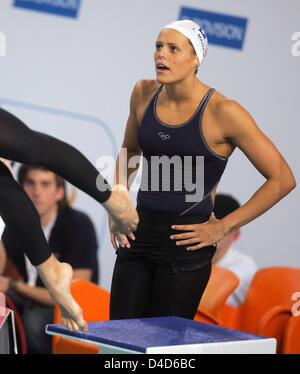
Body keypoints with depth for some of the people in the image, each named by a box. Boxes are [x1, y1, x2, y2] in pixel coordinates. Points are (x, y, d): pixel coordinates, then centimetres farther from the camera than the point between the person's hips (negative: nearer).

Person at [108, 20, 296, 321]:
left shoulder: (222, 112, -12)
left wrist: (223, 227, -7)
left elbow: (282, 179, -8)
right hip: (138, 236, 5)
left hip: (186, 243, -5)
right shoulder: (144, 93, 4)